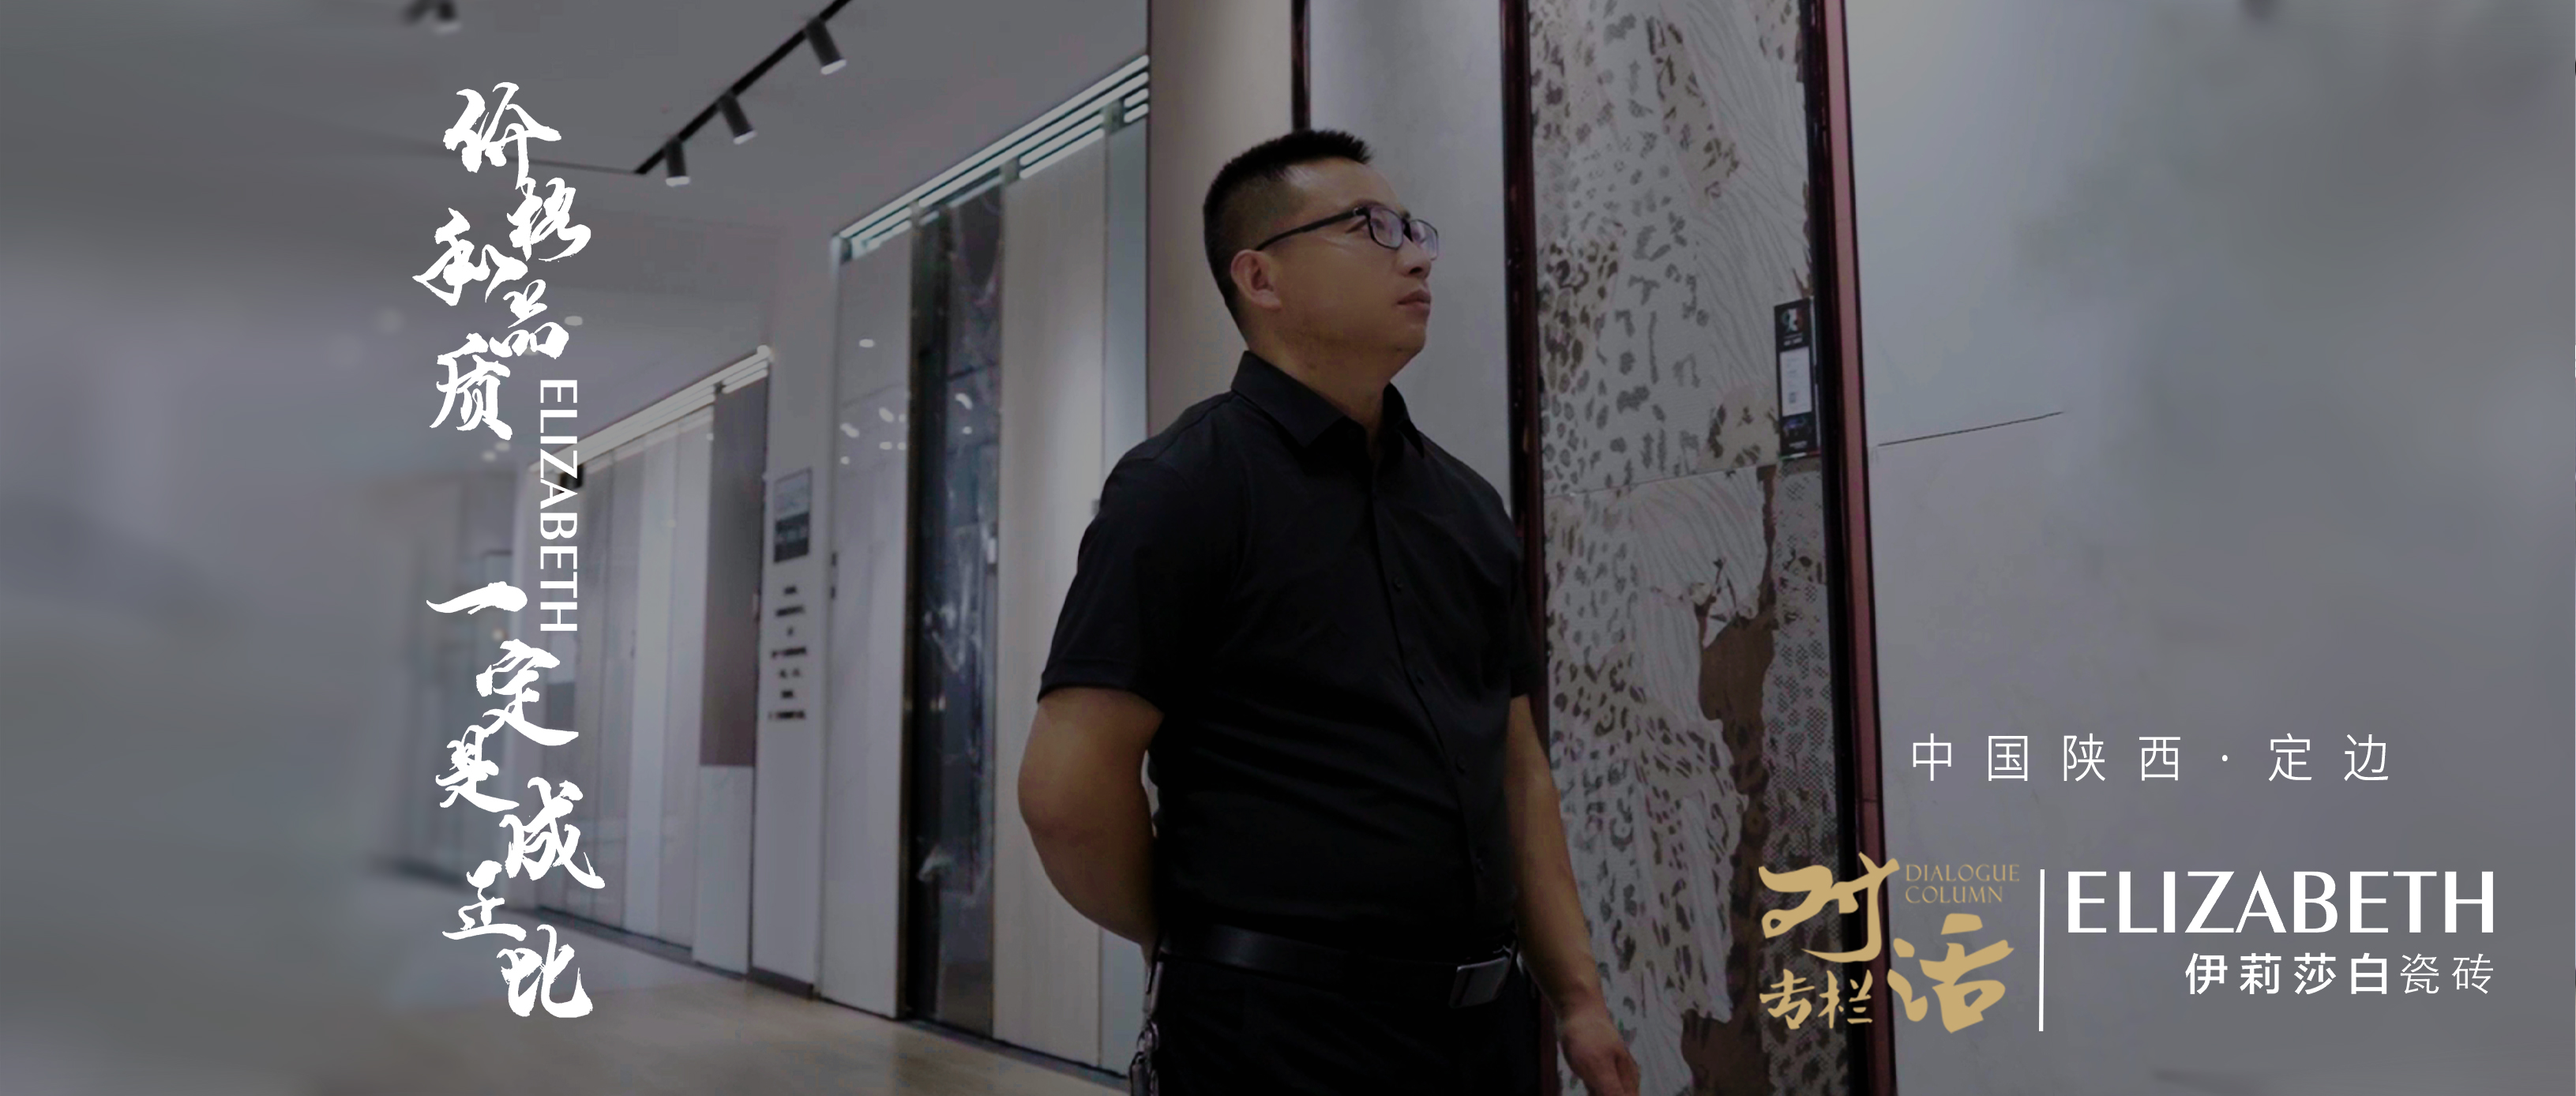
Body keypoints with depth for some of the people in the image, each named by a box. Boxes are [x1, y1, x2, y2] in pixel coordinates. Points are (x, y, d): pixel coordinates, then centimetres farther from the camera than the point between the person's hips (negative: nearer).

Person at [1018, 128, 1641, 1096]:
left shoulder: (1465, 501, 11)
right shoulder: (1185, 484, -10)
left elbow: (1517, 768, 13)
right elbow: (1068, 785, -15)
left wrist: (1579, 999, 8)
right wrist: (1205, 945, -2)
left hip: (1482, 1017, 7)